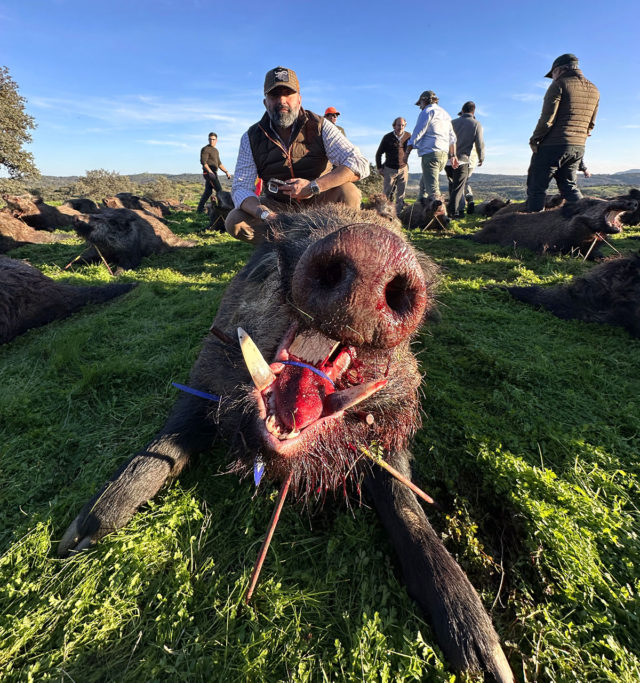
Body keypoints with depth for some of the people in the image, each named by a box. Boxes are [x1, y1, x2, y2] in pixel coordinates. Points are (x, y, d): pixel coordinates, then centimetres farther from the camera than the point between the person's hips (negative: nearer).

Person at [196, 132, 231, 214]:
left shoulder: (216, 150, 22)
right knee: (219, 190, -12)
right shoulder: (205, 149, -6)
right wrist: (210, 171, -27)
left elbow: (219, 163, 27)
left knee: (208, 191, 7)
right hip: (208, 173, -8)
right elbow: (203, 162, -16)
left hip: (213, 173, 9)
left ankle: (200, 209, 10)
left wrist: (226, 172, 18)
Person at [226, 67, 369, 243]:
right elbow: (240, 188, -12)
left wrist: (313, 186, -33)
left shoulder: (319, 127, -11)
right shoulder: (251, 138, -6)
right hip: (279, 205, 1)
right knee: (234, 222, -21)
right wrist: (265, 213, -35)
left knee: (348, 192, -31)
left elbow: (360, 164, -21)